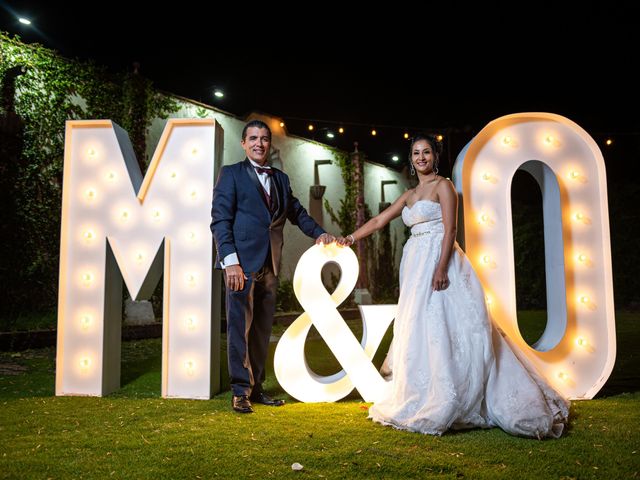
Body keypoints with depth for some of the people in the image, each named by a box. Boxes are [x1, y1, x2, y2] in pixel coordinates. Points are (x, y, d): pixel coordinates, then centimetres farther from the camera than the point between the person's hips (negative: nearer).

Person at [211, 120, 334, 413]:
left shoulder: (281, 179, 17)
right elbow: (220, 220, -7)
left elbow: (296, 212, 25)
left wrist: (318, 232, 7)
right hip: (241, 264, -5)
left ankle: (255, 387, 21)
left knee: (262, 329, 11)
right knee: (240, 327, -2)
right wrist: (230, 261, -17)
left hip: (269, 266, 6)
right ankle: (240, 391, 8)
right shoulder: (231, 174, 1)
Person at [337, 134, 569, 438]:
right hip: (416, 265, 8)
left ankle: (446, 405, -2)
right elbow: (379, 220, 20)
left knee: (441, 328, -10)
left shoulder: (443, 186, -2)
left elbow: (450, 229, -12)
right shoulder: (409, 195, 19)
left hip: (438, 261, -8)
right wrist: (351, 238, 12)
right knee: (417, 329, 7)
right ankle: (426, 399, 15)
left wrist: (441, 268, -21)